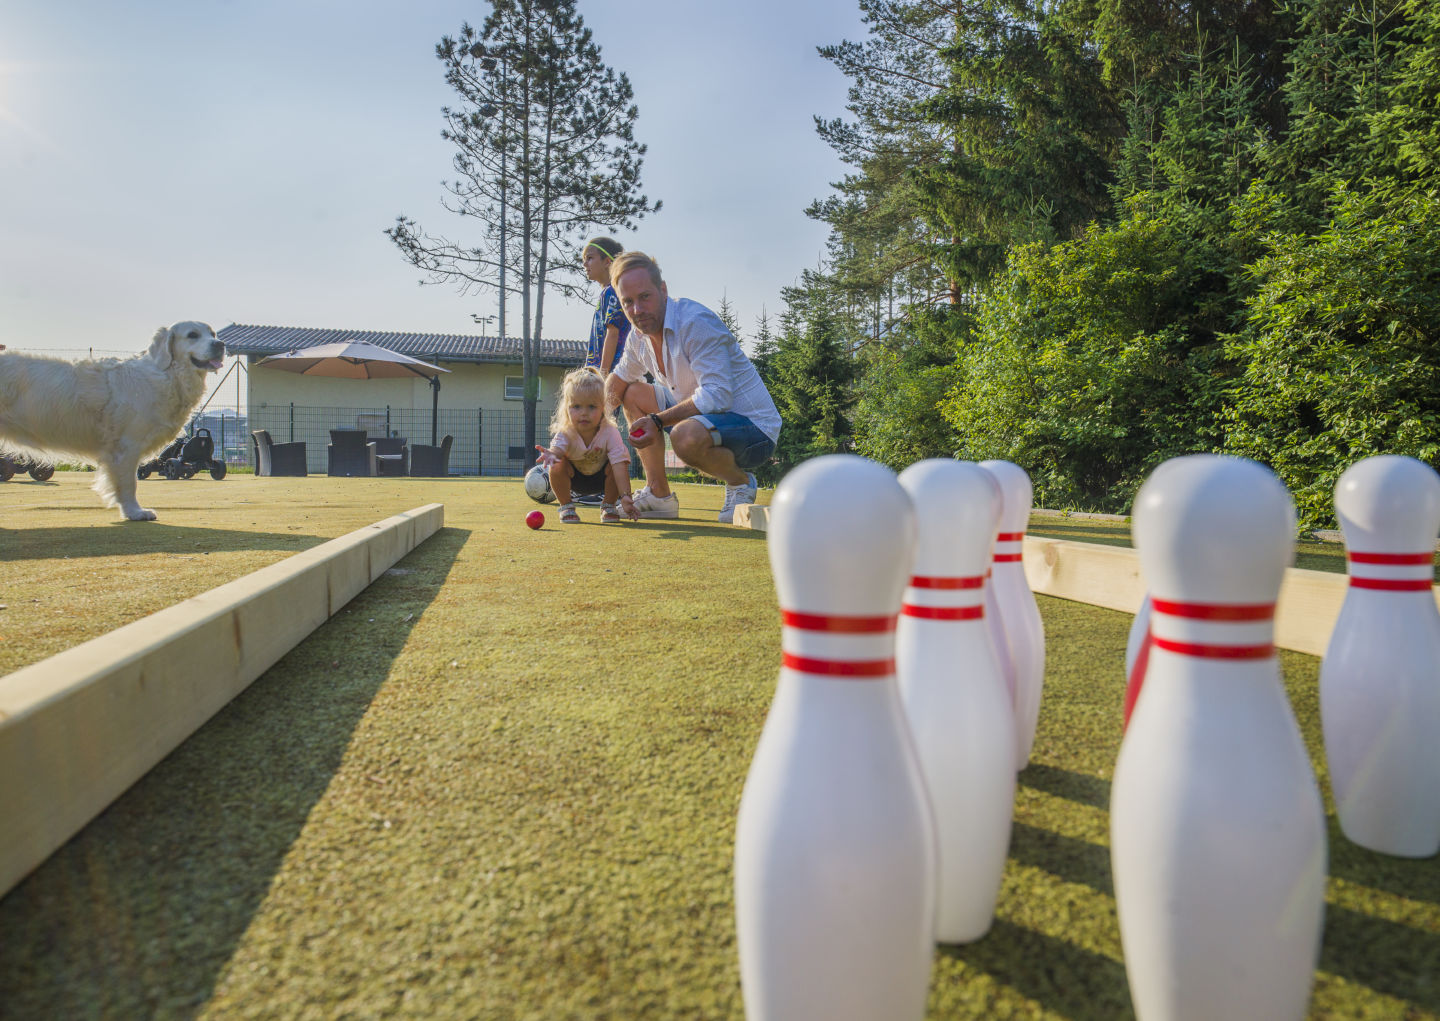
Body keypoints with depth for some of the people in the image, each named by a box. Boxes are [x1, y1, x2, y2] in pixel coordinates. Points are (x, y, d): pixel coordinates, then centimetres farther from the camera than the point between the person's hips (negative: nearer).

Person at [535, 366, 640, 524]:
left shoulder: (609, 432, -30)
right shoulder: (565, 433, -28)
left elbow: (619, 463, -39)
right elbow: (557, 447, -49)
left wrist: (625, 496, -51)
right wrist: (551, 454, -77)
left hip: (601, 478, 0)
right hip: (575, 478, 0)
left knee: (614, 467, -31)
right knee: (556, 467, -30)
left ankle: (609, 506, -4)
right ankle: (566, 507, -4)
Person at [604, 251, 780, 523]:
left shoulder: (695, 322, -22)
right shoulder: (640, 335, 5)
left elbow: (717, 396, -29)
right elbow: (622, 375, 23)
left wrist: (658, 421, -32)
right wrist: (611, 389, -1)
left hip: (754, 428, -9)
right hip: (703, 419, 9)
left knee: (686, 435, -38)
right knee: (634, 393, 8)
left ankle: (740, 482, -5)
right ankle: (659, 495, 7)